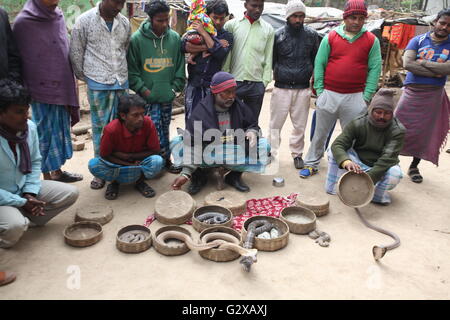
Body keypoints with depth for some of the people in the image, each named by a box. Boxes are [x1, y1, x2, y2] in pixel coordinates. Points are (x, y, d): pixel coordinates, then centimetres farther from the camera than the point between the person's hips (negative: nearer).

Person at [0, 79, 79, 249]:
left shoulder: (30, 127, -10)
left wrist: (30, 194, -8)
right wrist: (22, 203, -20)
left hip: (24, 190, 6)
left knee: (70, 193, -5)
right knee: (15, 226, -33)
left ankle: (27, 220, 2)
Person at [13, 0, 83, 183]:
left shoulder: (58, 16, 6)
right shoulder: (23, 22, -10)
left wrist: (69, 86, 11)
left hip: (62, 88, 6)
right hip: (42, 91, -5)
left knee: (60, 131, 14)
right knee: (46, 133, 3)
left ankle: (57, 171, 28)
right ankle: (47, 177, 16)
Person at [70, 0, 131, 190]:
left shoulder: (124, 22, 7)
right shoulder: (85, 21, -4)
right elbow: (76, 53, 1)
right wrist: (85, 77, 7)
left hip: (121, 83, 4)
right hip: (97, 84, -3)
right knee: (100, 127, 2)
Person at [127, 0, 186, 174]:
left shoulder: (175, 38, 3)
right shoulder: (136, 39, -7)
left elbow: (180, 66, 10)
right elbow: (131, 70, -3)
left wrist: (175, 87, 2)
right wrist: (143, 90, -9)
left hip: (167, 96, 3)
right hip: (146, 98, -3)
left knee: (164, 129, 13)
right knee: (154, 130, -6)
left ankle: (165, 159, 25)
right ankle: (165, 157, 8)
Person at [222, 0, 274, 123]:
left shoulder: (268, 29, 7)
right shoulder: (231, 25, 2)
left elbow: (268, 59, 8)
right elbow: (225, 55, 2)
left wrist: (265, 82, 1)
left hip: (257, 84, 2)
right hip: (234, 82, -2)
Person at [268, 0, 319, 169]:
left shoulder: (311, 35, 4)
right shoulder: (277, 35, -2)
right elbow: (271, 60, 8)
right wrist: (276, 75, 2)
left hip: (303, 88, 2)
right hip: (281, 87, -1)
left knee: (300, 125, 8)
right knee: (276, 123, 3)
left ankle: (297, 153, 24)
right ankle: (272, 153, 17)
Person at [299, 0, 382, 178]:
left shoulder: (371, 40, 3)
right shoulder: (330, 37, 2)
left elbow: (375, 69, 2)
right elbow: (319, 64, 3)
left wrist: (367, 96, -4)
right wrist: (319, 90, -2)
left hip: (355, 98, 0)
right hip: (329, 95, 0)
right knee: (320, 133, 10)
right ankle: (311, 164, 24)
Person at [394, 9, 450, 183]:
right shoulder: (418, 40, 2)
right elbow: (407, 64, -14)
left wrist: (422, 62, -13)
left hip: (433, 95, 1)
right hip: (412, 91, -1)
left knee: (424, 133, 7)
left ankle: (414, 167, 24)